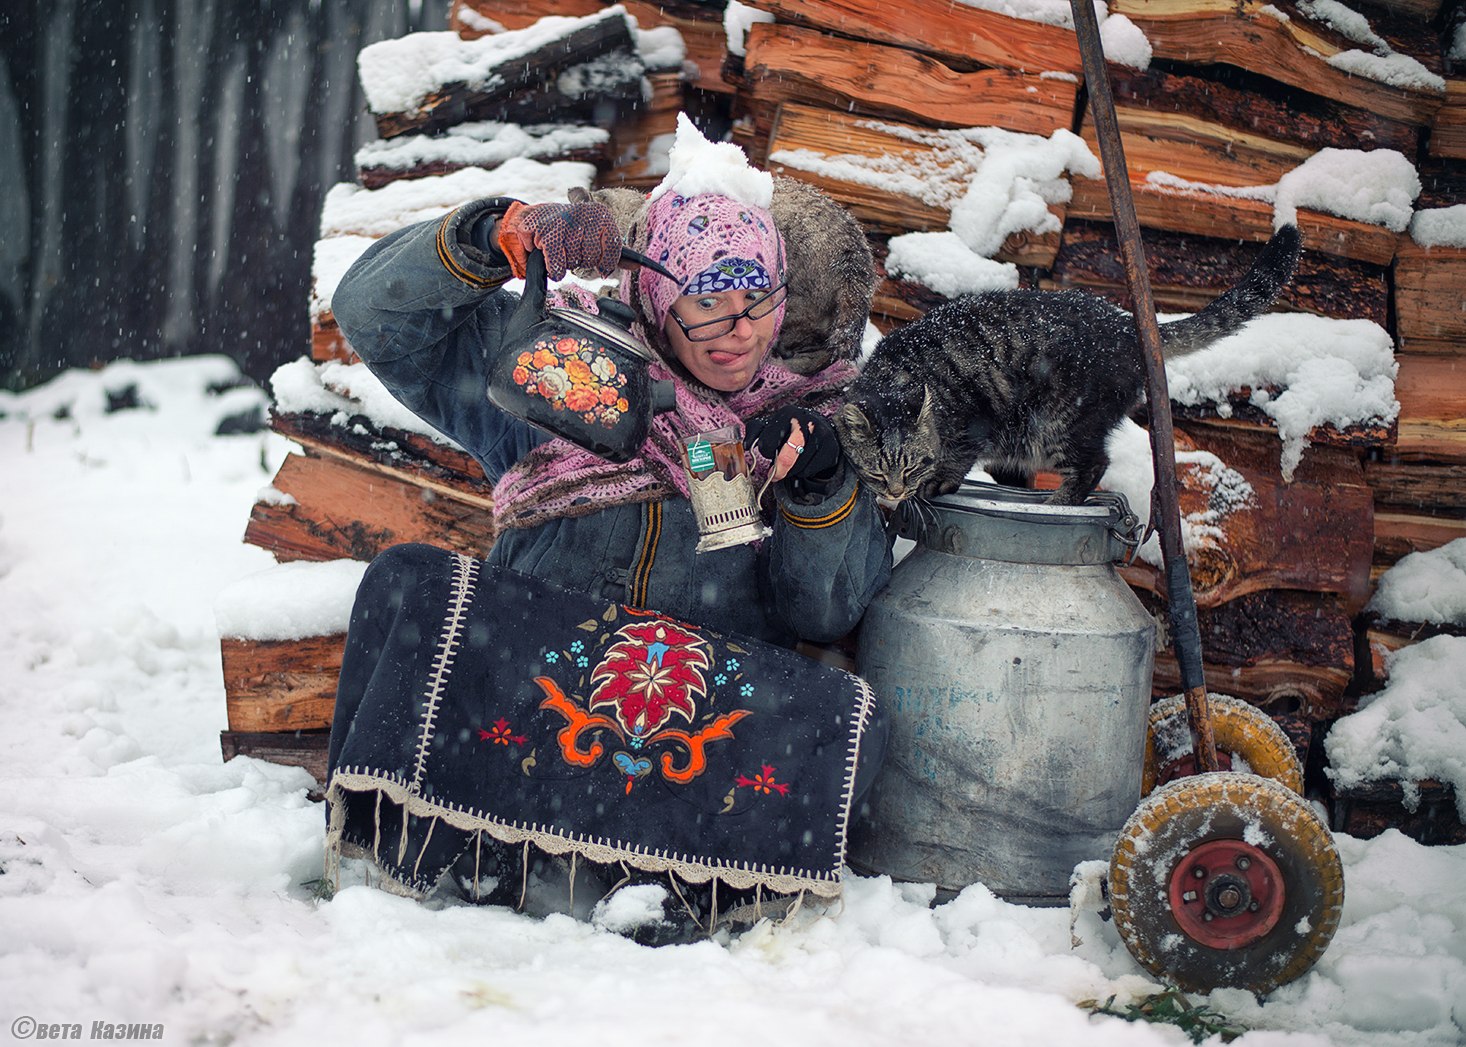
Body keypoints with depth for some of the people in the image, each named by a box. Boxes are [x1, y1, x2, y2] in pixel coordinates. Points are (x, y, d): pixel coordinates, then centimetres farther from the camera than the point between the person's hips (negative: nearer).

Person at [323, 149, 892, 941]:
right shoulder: (566, 365, 19)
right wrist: (500, 239, -3)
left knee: (848, 721, -31)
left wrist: (818, 490, -9)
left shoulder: (812, 417, 20)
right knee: (407, 582, -28)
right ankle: (461, 861, -25)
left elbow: (827, 612, 10)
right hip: (519, 668, 1)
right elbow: (375, 316, 13)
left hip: (719, 690, 0)